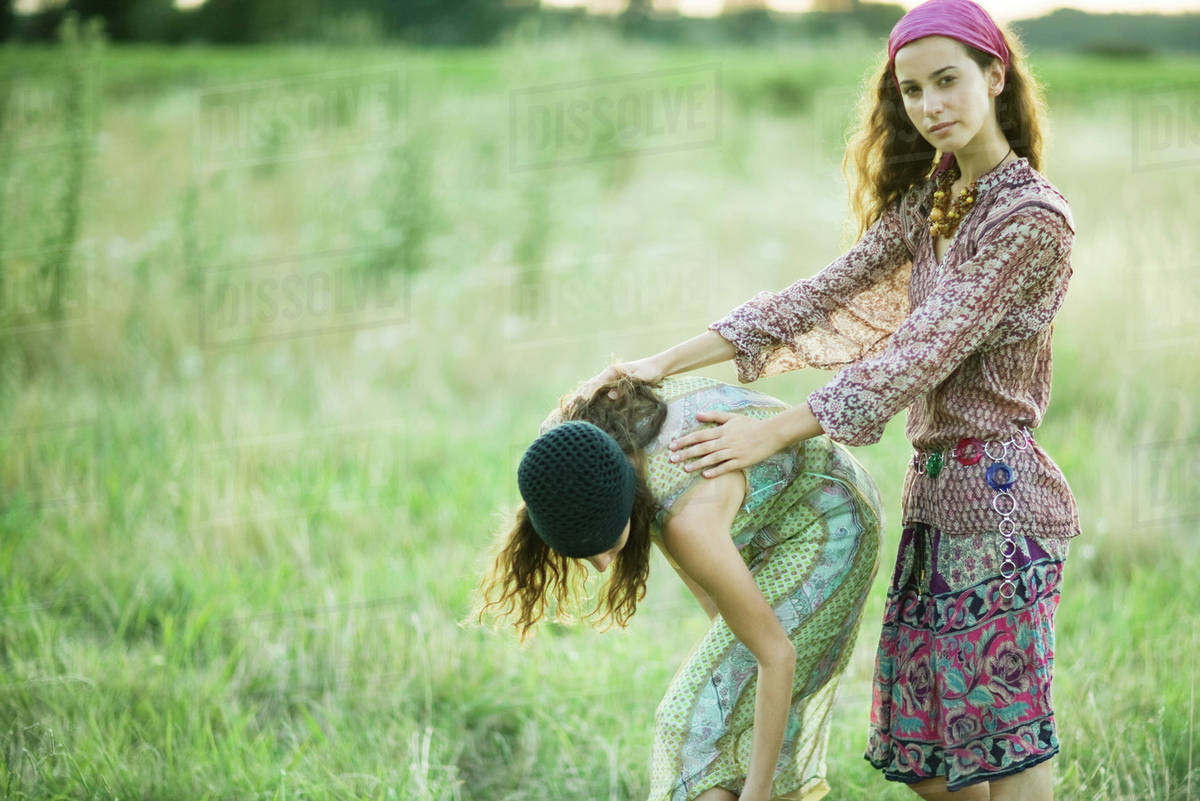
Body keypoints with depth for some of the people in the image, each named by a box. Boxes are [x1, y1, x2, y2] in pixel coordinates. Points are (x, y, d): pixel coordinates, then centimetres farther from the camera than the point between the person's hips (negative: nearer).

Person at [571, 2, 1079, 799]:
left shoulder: (1033, 218, -14)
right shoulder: (930, 201, 13)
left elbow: (922, 354, -19)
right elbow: (825, 295, 6)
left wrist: (774, 433, -19)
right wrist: (665, 364, -3)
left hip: (999, 497, -8)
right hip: (937, 495, 8)